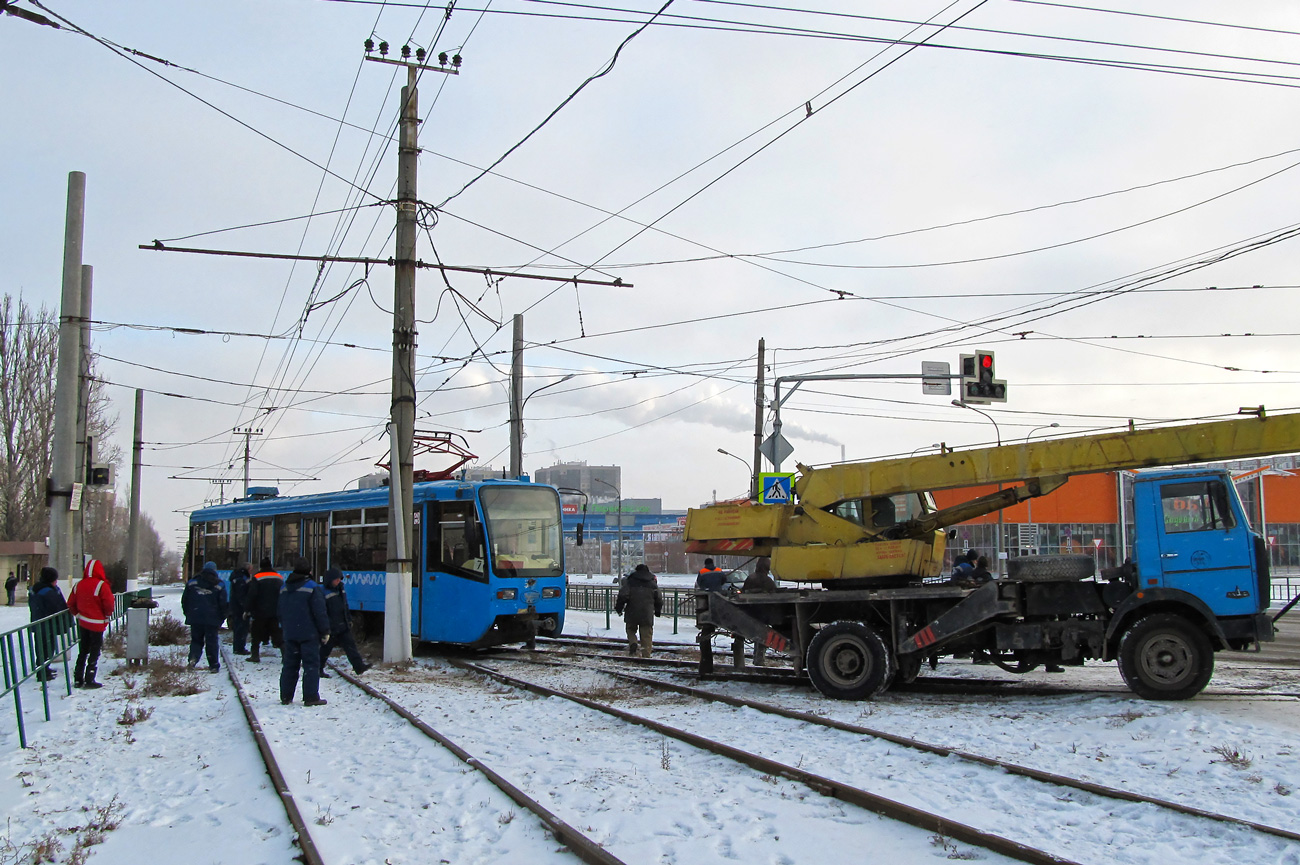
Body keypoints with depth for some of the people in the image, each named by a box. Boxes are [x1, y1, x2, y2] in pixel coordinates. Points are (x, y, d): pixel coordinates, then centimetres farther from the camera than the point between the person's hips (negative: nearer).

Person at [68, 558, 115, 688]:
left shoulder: (79, 585, 3)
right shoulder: (102, 585, -17)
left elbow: (71, 604, 7)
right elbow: (109, 604, -17)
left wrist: (78, 615, 16)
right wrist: (107, 615, 1)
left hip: (83, 623, 6)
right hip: (97, 624, -6)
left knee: (82, 651, 16)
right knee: (95, 653, 2)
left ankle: (78, 679, 18)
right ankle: (89, 680, 0)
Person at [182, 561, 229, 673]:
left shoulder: (192, 583, 5)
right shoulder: (219, 586, 1)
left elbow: (184, 601, 10)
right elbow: (223, 605, 1)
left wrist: (188, 615, 19)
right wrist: (221, 620, 10)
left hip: (195, 618, 1)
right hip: (212, 620, -1)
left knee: (196, 640, 13)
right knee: (211, 642, 5)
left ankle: (193, 657, -11)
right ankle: (213, 666, 5)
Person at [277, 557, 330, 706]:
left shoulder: (284, 588, 10)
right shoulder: (312, 587, -12)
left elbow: (280, 610, 17)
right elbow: (320, 612, -13)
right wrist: (325, 631, -5)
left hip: (290, 634, 6)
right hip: (309, 634, -6)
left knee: (289, 664, 12)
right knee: (311, 664, -3)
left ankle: (286, 696, 13)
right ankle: (311, 697, -6)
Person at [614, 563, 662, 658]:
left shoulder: (630, 581, 1)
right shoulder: (652, 582, 11)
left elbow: (623, 595, -7)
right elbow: (659, 598, 16)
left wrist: (618, 608, 4)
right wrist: (657, 611, 31)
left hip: (632, 613, -1)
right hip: (647, 614, 1)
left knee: (631, 630, 18)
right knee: (646, 636, 6)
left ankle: (632, 643, -9)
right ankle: (646, 655, 1)